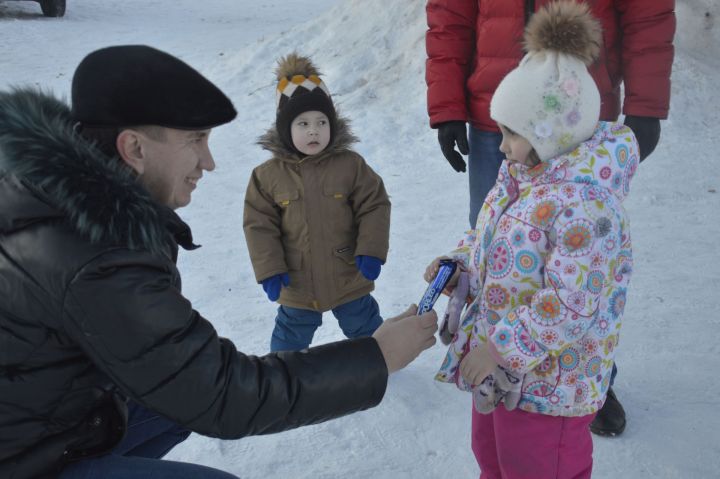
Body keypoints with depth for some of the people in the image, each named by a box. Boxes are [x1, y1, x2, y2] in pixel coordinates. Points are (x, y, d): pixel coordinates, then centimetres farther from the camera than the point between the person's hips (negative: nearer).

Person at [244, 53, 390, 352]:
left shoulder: (351, 165, -11)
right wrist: (269, 269, -11)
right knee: (291, 336, 20)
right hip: (297, 284, 0)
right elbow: (259, 224, -7)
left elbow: (374, 207, -7)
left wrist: (371, 251, -14)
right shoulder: (268, 175, -11)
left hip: (349, 277, 0)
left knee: (363, 326, 21)